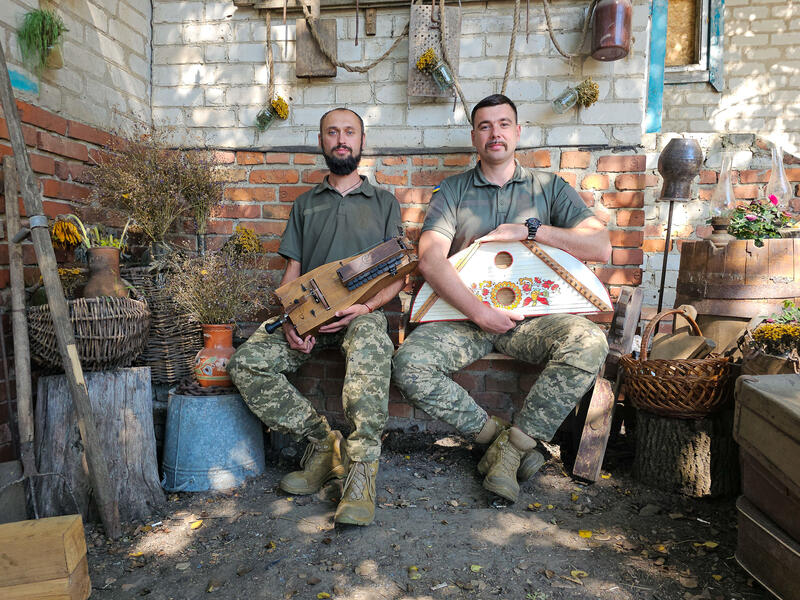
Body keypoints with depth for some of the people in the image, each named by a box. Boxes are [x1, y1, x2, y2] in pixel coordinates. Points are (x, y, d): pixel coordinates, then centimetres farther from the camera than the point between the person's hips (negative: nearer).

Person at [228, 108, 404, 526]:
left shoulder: (384, 203, 16)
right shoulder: (305, 205, 22)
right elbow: (292, 273, 14)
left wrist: (366, 307, -13)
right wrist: (290, 322, -6)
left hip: (362, 312, -3)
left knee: (370, 349, -39)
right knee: (246, 363, -22)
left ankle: (361, 471, -34)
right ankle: (322, 443, -13)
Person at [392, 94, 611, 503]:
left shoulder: (549, 187, 13)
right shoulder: (452, 190, 10)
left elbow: (601, 247, 1)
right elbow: (430, 261, -6)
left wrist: (530, 229, -8)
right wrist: (479, 313, -16)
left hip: (531, 316, 1)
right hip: (465, 314, 0)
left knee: (588, 342, -30)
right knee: (408, 364, -25)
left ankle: (512, 444, -16)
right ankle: (497, 434, -8)